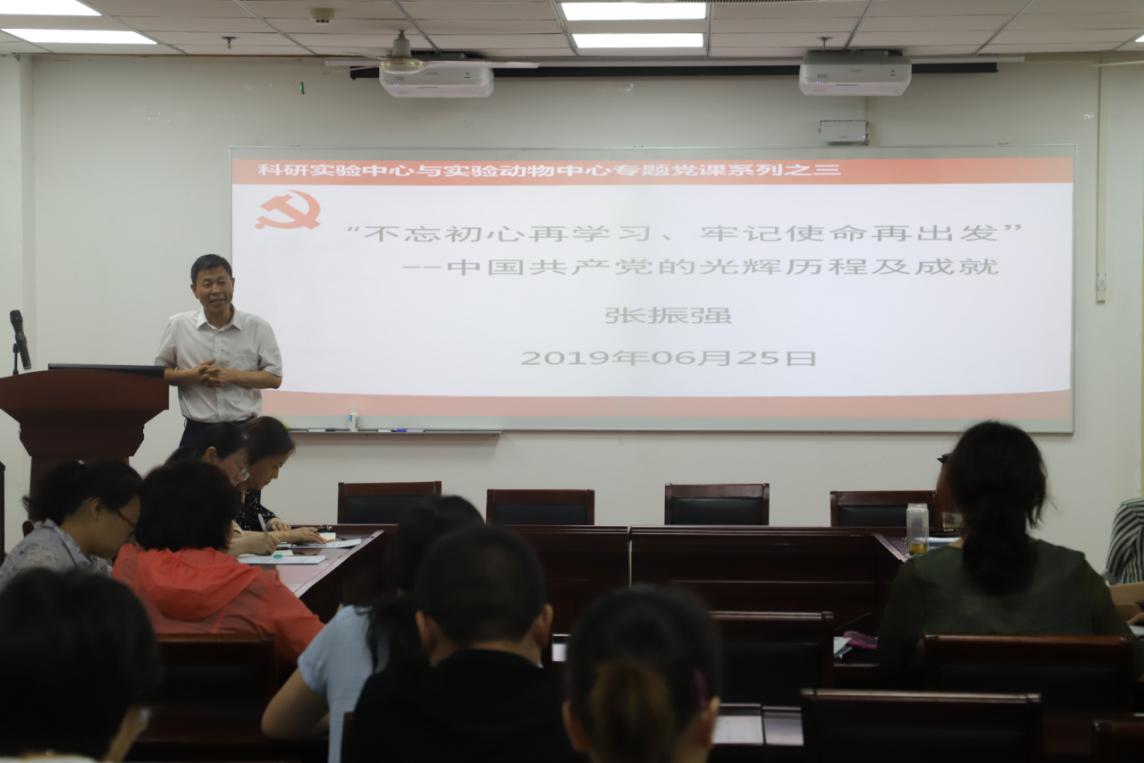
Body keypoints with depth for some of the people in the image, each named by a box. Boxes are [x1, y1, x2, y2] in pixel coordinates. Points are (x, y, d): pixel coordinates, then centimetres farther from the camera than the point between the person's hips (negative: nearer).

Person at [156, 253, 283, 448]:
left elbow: (274, 378, 1)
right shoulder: (178, 326, 3)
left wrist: (232, 376, -13)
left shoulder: (258, 328, 0)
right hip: (198, 432, 0)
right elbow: (159, 373, 10)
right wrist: (190, 376, -11)